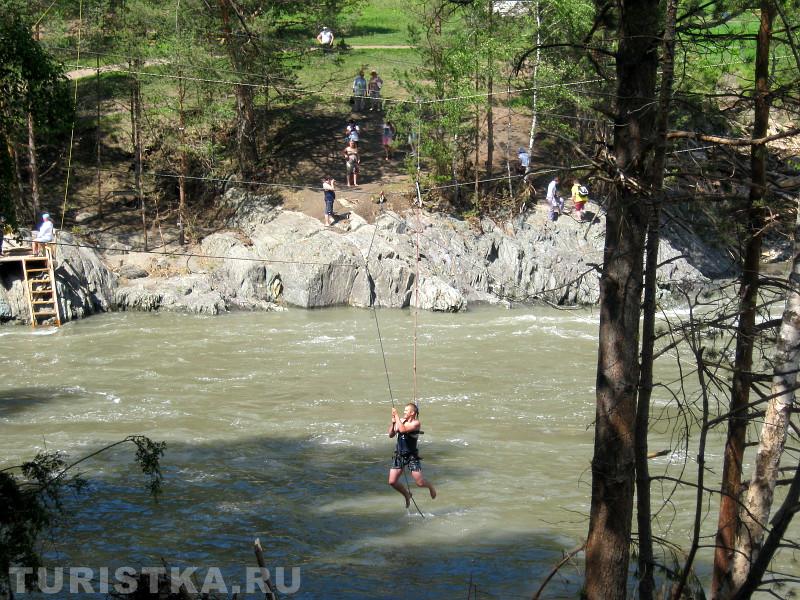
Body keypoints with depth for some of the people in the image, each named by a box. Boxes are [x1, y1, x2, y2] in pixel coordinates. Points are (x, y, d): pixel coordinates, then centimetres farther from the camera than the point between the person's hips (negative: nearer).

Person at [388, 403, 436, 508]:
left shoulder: (416, 423, -13)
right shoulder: (401, 421, 4)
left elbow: (402, 430, -28)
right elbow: (391, 435, 5)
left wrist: (396, 415, -23)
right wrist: (393, 423, -9)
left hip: (412, 456, -5)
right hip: (399, 455, 5)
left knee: (420, 483, -6)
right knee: (392, 482, -1)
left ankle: (430, 486, 30)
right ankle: (407, 495, 26)